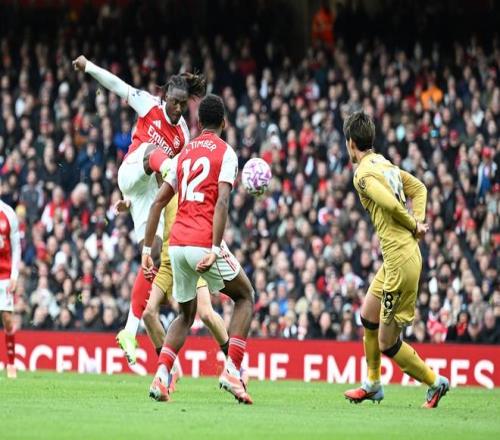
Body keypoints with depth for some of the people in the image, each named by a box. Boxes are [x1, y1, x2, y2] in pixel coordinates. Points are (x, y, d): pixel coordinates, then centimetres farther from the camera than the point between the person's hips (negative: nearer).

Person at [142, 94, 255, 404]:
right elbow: (222, 202, -13)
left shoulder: (184, 154, 19)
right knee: (246, 297, 15)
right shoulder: (225, 153, 0)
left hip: (177, 244, 6)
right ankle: (232, 371, 0)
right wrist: (215, 249, -20)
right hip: (203, 243, -6)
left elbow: (158, 202, 16)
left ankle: (162, 376, -1)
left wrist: (147, 249, 18)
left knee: (186, 315, 21)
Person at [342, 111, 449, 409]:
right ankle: (373, 385, 34)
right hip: (401, 255, 10)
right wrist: (418, 222, 5)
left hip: (400, 262, -10)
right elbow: (419, 189, 19)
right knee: (368, 316, 22)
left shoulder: (363, 174, -14)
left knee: (388, 343, 0)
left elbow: (390, 203, -27)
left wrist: (414, 226, -9)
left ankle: (435, 382, 12)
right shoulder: (386, 164, 12)